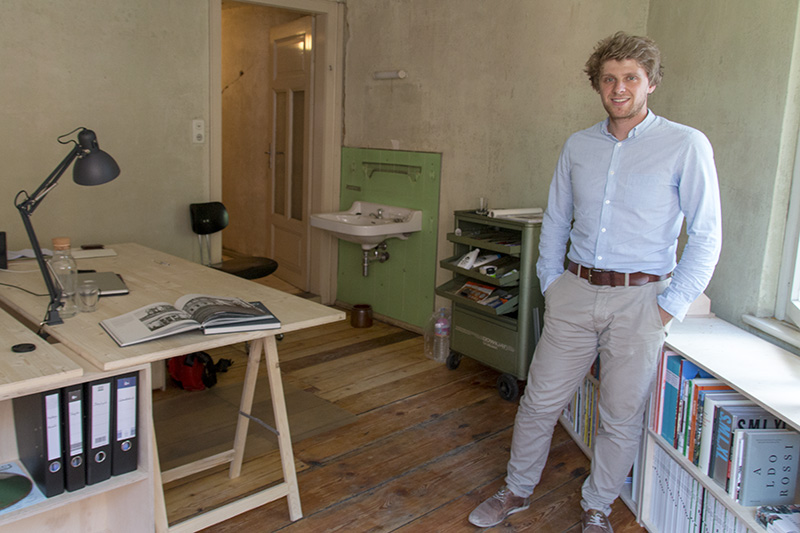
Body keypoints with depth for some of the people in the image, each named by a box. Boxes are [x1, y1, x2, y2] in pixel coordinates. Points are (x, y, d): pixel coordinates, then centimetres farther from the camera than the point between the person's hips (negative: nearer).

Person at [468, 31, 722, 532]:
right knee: (540, 400, 9)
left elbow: (706, 236, -5)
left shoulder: (686, 146, -5)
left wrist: (669, 307, -9)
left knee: (621, 416, 9)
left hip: (638, 299, -3)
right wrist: (551, 283, 8)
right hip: (575, 292, 3)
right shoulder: (578, 146, 8)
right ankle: (518, 491, 31)